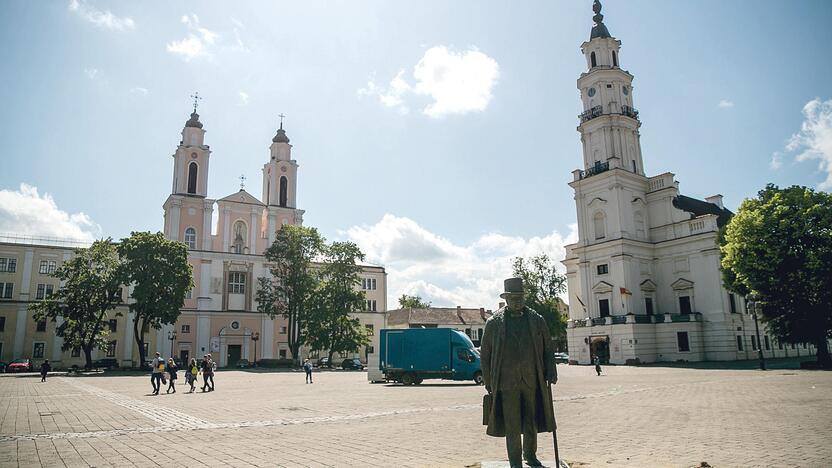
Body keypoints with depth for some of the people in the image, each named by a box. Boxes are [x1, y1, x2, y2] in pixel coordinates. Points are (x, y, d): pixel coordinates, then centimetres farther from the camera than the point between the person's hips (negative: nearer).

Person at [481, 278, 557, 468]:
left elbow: (548, 348, 12)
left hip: (532, 381, 2)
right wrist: (488, 381, 2)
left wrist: (551, 372, 1)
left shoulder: (537, 320, 7)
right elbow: (485, 353, 5)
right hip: (507, 382, -2)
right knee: (512, 425, 2)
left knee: (532, 422, 13)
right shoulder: (494, 322, 1)